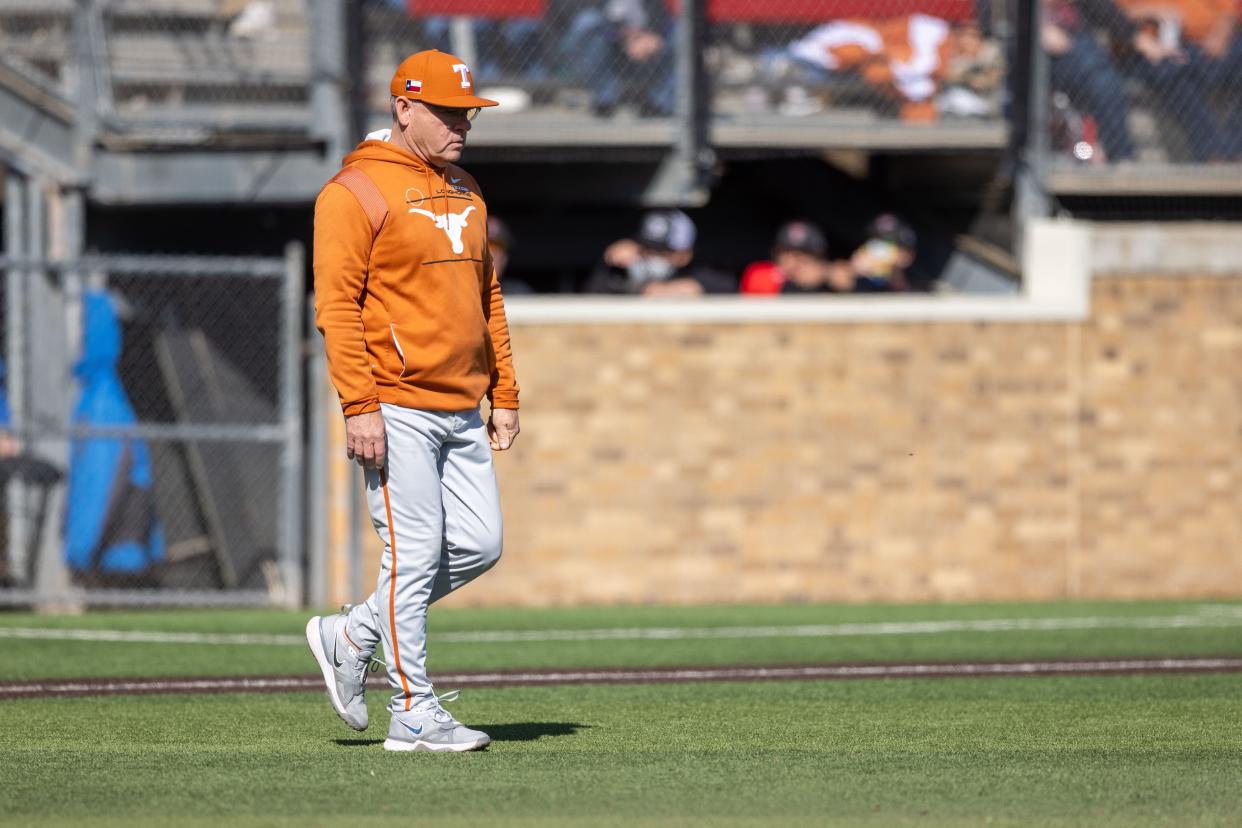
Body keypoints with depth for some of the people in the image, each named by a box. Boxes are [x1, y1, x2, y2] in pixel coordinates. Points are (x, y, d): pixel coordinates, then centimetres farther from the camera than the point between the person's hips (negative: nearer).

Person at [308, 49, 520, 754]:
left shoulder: (466, 192, 17)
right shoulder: (355, 192, -8)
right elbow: (337, 305, -13)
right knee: (415, 556, -7)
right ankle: (414, 714, -1)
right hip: (398, 411, -8)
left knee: (479, 546, 6)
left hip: (461, 412, 8)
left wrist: (504, 393, 17)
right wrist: (360, 406, -19)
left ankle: (352, 636, 21)